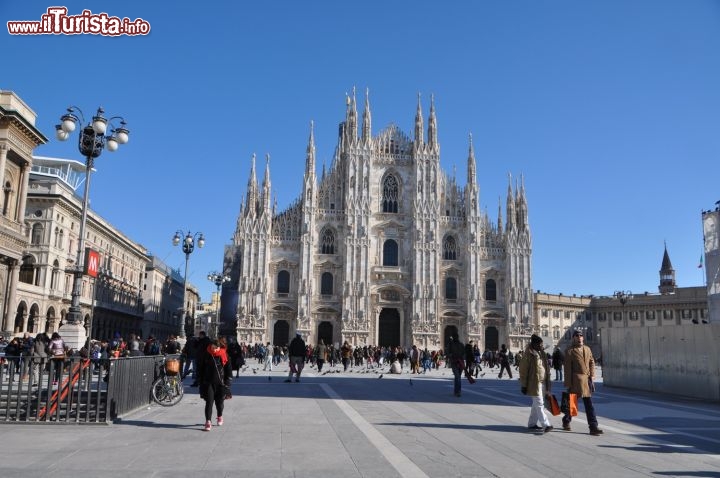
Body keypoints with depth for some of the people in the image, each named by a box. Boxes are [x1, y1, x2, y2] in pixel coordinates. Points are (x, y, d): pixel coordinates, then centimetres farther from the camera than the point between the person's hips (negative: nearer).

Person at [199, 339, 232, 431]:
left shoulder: (223, 356, -4)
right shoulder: (206, 355, -1)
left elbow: (229, 369, 3)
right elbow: (200, 369, 9)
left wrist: (227, 381, -1)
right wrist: (200, 381, 7)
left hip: (220, 383, 0)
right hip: (208, 383, 0)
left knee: (219, 401, 11)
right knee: (209, 402, -7)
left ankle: (220, 417, 35)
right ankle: (208, 422, -7)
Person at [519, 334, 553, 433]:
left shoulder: (542, 353, 11)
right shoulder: (528, 354, -11)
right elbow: (523, 370, -10)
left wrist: (548, 383, 18)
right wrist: (524, 385, -10)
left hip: (543, 383, 8)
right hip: (534, 383, -8)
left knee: (536, 404, 14)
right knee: (539, 404, -8)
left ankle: (532, 423, 23)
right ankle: (546, 424, -9)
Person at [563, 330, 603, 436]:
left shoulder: (587, 349, 13)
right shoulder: (569, 351, -5)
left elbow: (592, 362, 18)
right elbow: (567, 368, -7)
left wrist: (592, 375, 3)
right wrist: (568, 383, -9)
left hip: (587, 379, 5)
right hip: (576, 380, -5)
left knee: (589, 404, 3)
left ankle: (593, 427, 3)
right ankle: (566, 421, 29)